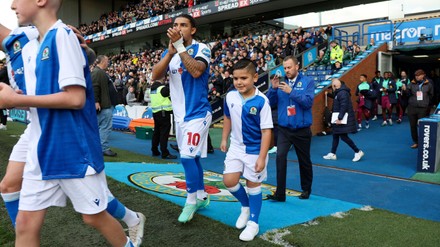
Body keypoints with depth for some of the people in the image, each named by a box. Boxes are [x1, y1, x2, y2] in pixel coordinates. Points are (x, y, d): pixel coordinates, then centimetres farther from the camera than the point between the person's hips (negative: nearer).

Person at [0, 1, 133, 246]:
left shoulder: (62, 35, -13)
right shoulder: (29, 48, 12)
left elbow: (76, 98, -20)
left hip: (74, 151, -7)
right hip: (41, 152, 8)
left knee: (95, 217, 9)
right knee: (26, 224, 8)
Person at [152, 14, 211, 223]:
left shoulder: (201, 48, -8)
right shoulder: (169, 51, 8)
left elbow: (196, 71, -27)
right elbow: (155, 76, -7)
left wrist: (180, 47, -27)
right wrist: (171, 52, -20)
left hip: (198, 113, -6)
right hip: (180, 115, 7)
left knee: (187, 157, -12)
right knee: (192, 157, 14)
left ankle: (191, 201, 6)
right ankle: (202, 196, 29)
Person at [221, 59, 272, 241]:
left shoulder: (261, 101, -20)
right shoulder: (230, 96, -6)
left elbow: (266, 131, -18)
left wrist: (262, 157, -19)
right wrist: (224, 139, 15)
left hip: (254, 150, -4)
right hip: (236, 147, 5)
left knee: (253, 185, 7)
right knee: (229, 181, 1)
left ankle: (253, 223, 24)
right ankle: (246, 206, 31)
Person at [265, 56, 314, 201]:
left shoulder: (307, 82, -3)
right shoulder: (281, 83, 3)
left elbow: (308, 102, -16)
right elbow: (271, 103, 0)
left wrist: (291, 92, -23)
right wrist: (273, 88, -14)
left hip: (302, 129, -1)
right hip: (284, 128, 1)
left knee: (304, 161, 13)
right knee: (280, 156, -17)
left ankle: (306, 190, 34)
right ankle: (280, 193, -10)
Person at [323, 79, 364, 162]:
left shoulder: (342, 93, -19)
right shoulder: (339, 92, 13)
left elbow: (344, 107, -25)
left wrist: (339, 118, -25)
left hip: (344, 120, -11)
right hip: (339, 118, 11)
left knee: (343, 136, -7)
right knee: (335, 135, 13)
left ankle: (358, 152, 2)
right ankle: (332, 154, 20)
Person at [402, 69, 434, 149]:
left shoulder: (428, 84, 2)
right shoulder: (412, 83, 4)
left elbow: (431, 95, 14)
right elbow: (409, 93, -7)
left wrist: (425, 102, 8)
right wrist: (405, 89, -26)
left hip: (423, 108, -2)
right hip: (412, 107, 2)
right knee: (413, 126, 7)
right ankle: (415, 142, 19)